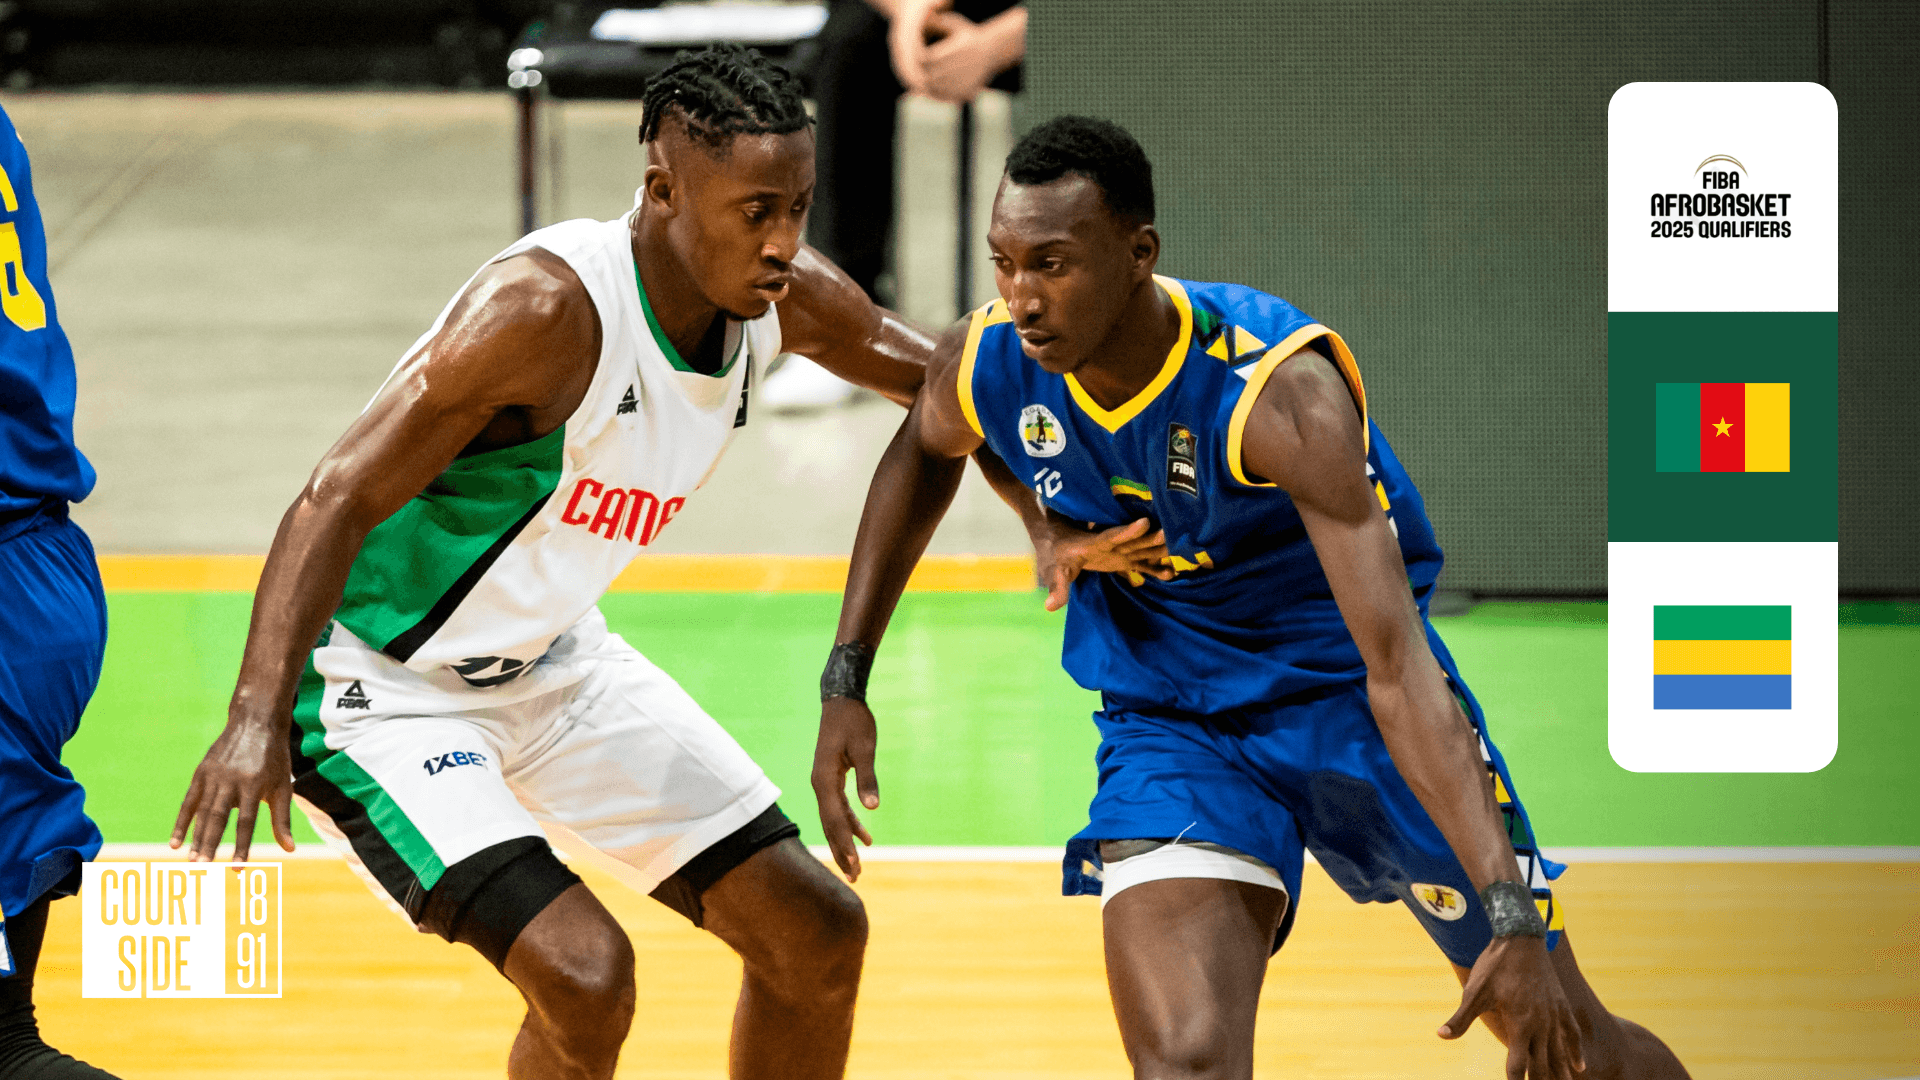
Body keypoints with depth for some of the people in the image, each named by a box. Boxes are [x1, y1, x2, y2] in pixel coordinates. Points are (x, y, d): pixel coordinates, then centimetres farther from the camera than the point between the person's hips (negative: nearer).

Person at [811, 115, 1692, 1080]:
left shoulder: (1279, 393, -32)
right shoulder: (986, 364, -16)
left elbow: (1396, 667, -37)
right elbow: (923, 455, 12)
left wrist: (1515, 920, -43)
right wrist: (845, 683, 8)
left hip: (1351, 698, -3)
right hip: (1169, 726, 3)